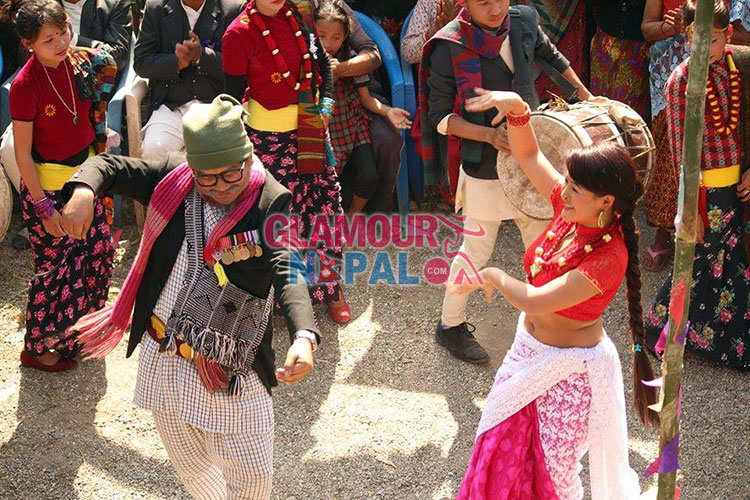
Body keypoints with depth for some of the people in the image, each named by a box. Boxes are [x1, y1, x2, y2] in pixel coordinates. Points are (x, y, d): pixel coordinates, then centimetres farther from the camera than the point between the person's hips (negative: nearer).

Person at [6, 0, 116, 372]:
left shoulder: (77, 63, -6)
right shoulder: (25, 85, -23)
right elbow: (23, 154, -18)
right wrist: (44, 207, -17)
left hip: (81, 176, 7)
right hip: (46, 185, -6)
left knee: (100, 248, 16)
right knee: (55, 267, 4)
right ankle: (37, 348, 24)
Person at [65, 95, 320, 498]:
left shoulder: (271, 203, -17)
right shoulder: (173, 177, -6)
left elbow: (288, 272, -30)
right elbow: (110, 166, 0)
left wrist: (304, 337, -48)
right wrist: (84, 190, -26)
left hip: (233, 371, -3)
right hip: (162, 360, 4)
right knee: (191, 467, 22)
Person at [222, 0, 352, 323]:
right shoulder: (239, 33, -13)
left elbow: (322, 61, 16)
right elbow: (234, 96, -8)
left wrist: (326, 102, 3)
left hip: (311, 127, 5)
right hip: (270, 136, -5)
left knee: (326, 201, 7)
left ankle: (329, 287, 23)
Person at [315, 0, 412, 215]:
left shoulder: (352, 58, -5)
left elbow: (365, 98, -1)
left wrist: (387, 110, -16)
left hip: (355, 127, 2)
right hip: (328, 134, -1)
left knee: (369, 178, -16)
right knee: (345, 191, -7)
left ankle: (354, 215, 15)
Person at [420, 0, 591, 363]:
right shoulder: (449, 47, -21)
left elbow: (549, 54, 17)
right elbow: (440, 117, -15)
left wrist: (583, 92, 18)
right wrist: (489, 135, -28)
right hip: (485, 167, -5)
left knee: (542, 239, 17)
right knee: (477, 250, 6)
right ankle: (450, 326, 26)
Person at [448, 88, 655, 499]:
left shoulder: (608, 259, -32)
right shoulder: (570, 209, -12)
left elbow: (534, 301, -34)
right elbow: (527, 154, -1)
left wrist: (492, 276, -17)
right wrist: (518, 110, -18)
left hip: (568, 369, -7)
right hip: (529, 351, 7)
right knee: (502, 451, 22)